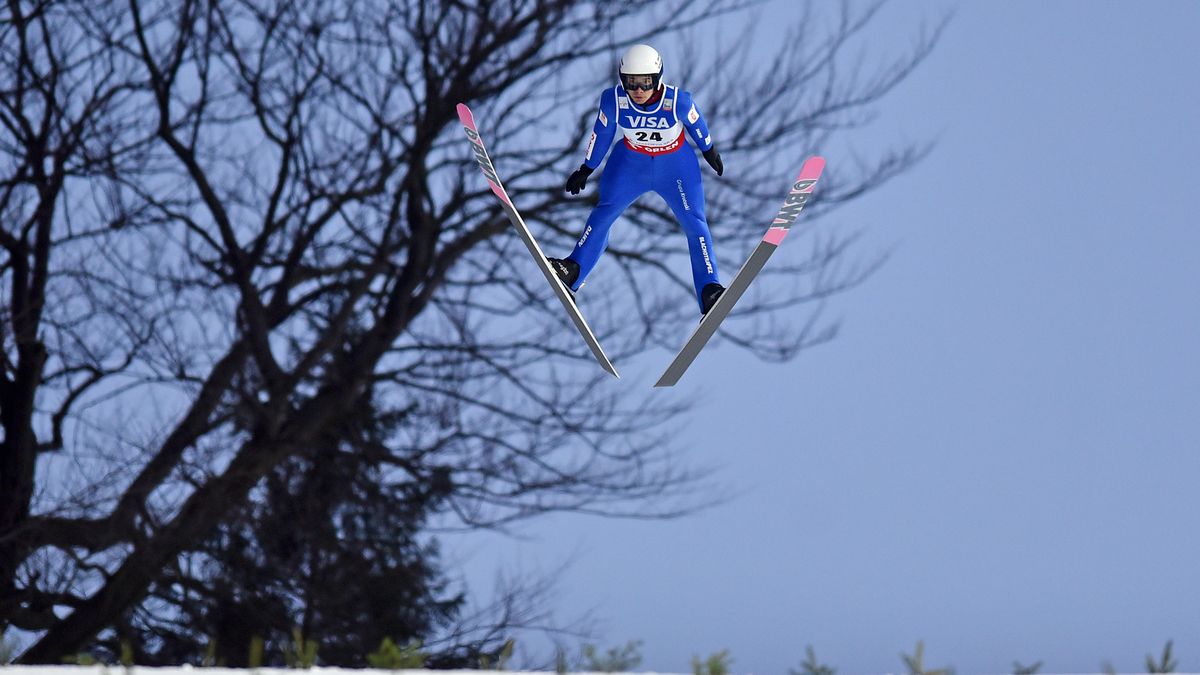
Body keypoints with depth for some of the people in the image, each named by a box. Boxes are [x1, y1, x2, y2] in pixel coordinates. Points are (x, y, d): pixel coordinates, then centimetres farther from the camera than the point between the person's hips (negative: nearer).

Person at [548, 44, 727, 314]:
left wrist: (709, 151, 9)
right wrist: (586, 169, 5)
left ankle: (709, 289, -1)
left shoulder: (677, 100, -30)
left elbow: (695, 123, -9)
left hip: (675, 164, -2)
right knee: (606, 210, -8)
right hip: (631, 161, 2)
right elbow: (601, 133, -6)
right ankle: (574, 270, -4)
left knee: (694, 222, -6)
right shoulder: (613, 100, -25)